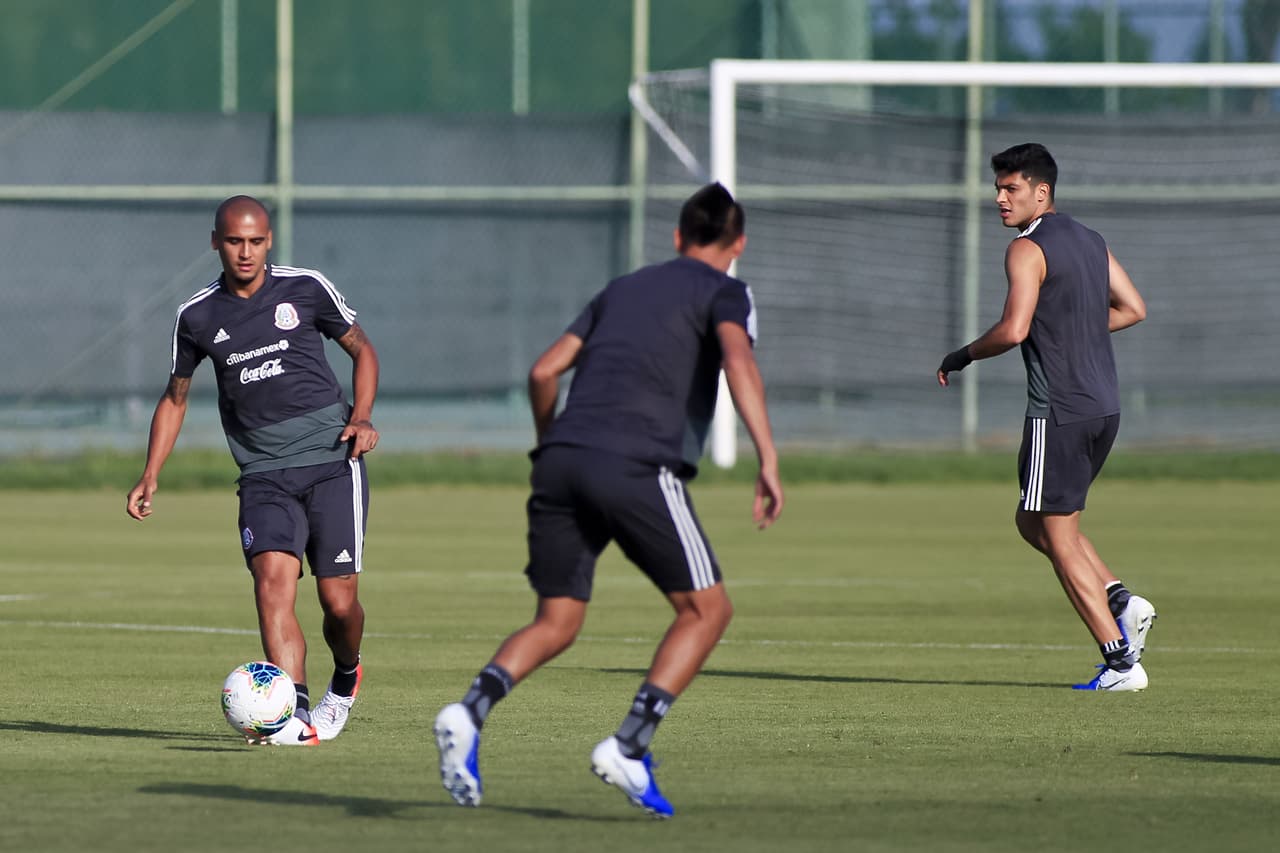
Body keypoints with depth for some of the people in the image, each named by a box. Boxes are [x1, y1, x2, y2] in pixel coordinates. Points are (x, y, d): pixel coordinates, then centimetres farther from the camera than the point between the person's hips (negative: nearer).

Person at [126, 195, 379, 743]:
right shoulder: (197, 317, 7)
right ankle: (295, 718, -29)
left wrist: (361, 416, -1)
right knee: (272, 580, -23)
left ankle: (345, 677, 30)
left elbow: (361, 349, 15)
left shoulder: (306, 288, 2)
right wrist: (150, 476, 10)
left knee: (339, 601, -5)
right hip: (263, 473, 1)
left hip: (332, 460, -1)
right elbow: (175, 398, 20)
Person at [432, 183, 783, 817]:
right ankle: (629, 747, -8)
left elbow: (545, 371, 23)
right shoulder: (723, 293, 10)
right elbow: (738, 361, -11)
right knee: (706, 609, 7)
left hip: (562, 460, 6)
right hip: (638, 466, -6)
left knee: (556, 623, 11)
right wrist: (768, 460, -17)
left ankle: (470, 712, -17)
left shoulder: (622, 289, 28)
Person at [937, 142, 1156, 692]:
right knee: (1034, 522, 20)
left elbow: (1013, 329, -22)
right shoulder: (1090, 242, 15)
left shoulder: (1028, 250, -12)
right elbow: (1133, 309, 20)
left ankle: (1121, 662, -4)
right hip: (1104, 405, 9)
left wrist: (962, 356, -6)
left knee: (1059, 540, -2)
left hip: (1059, 412, -9)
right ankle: (1121, 601, 5)